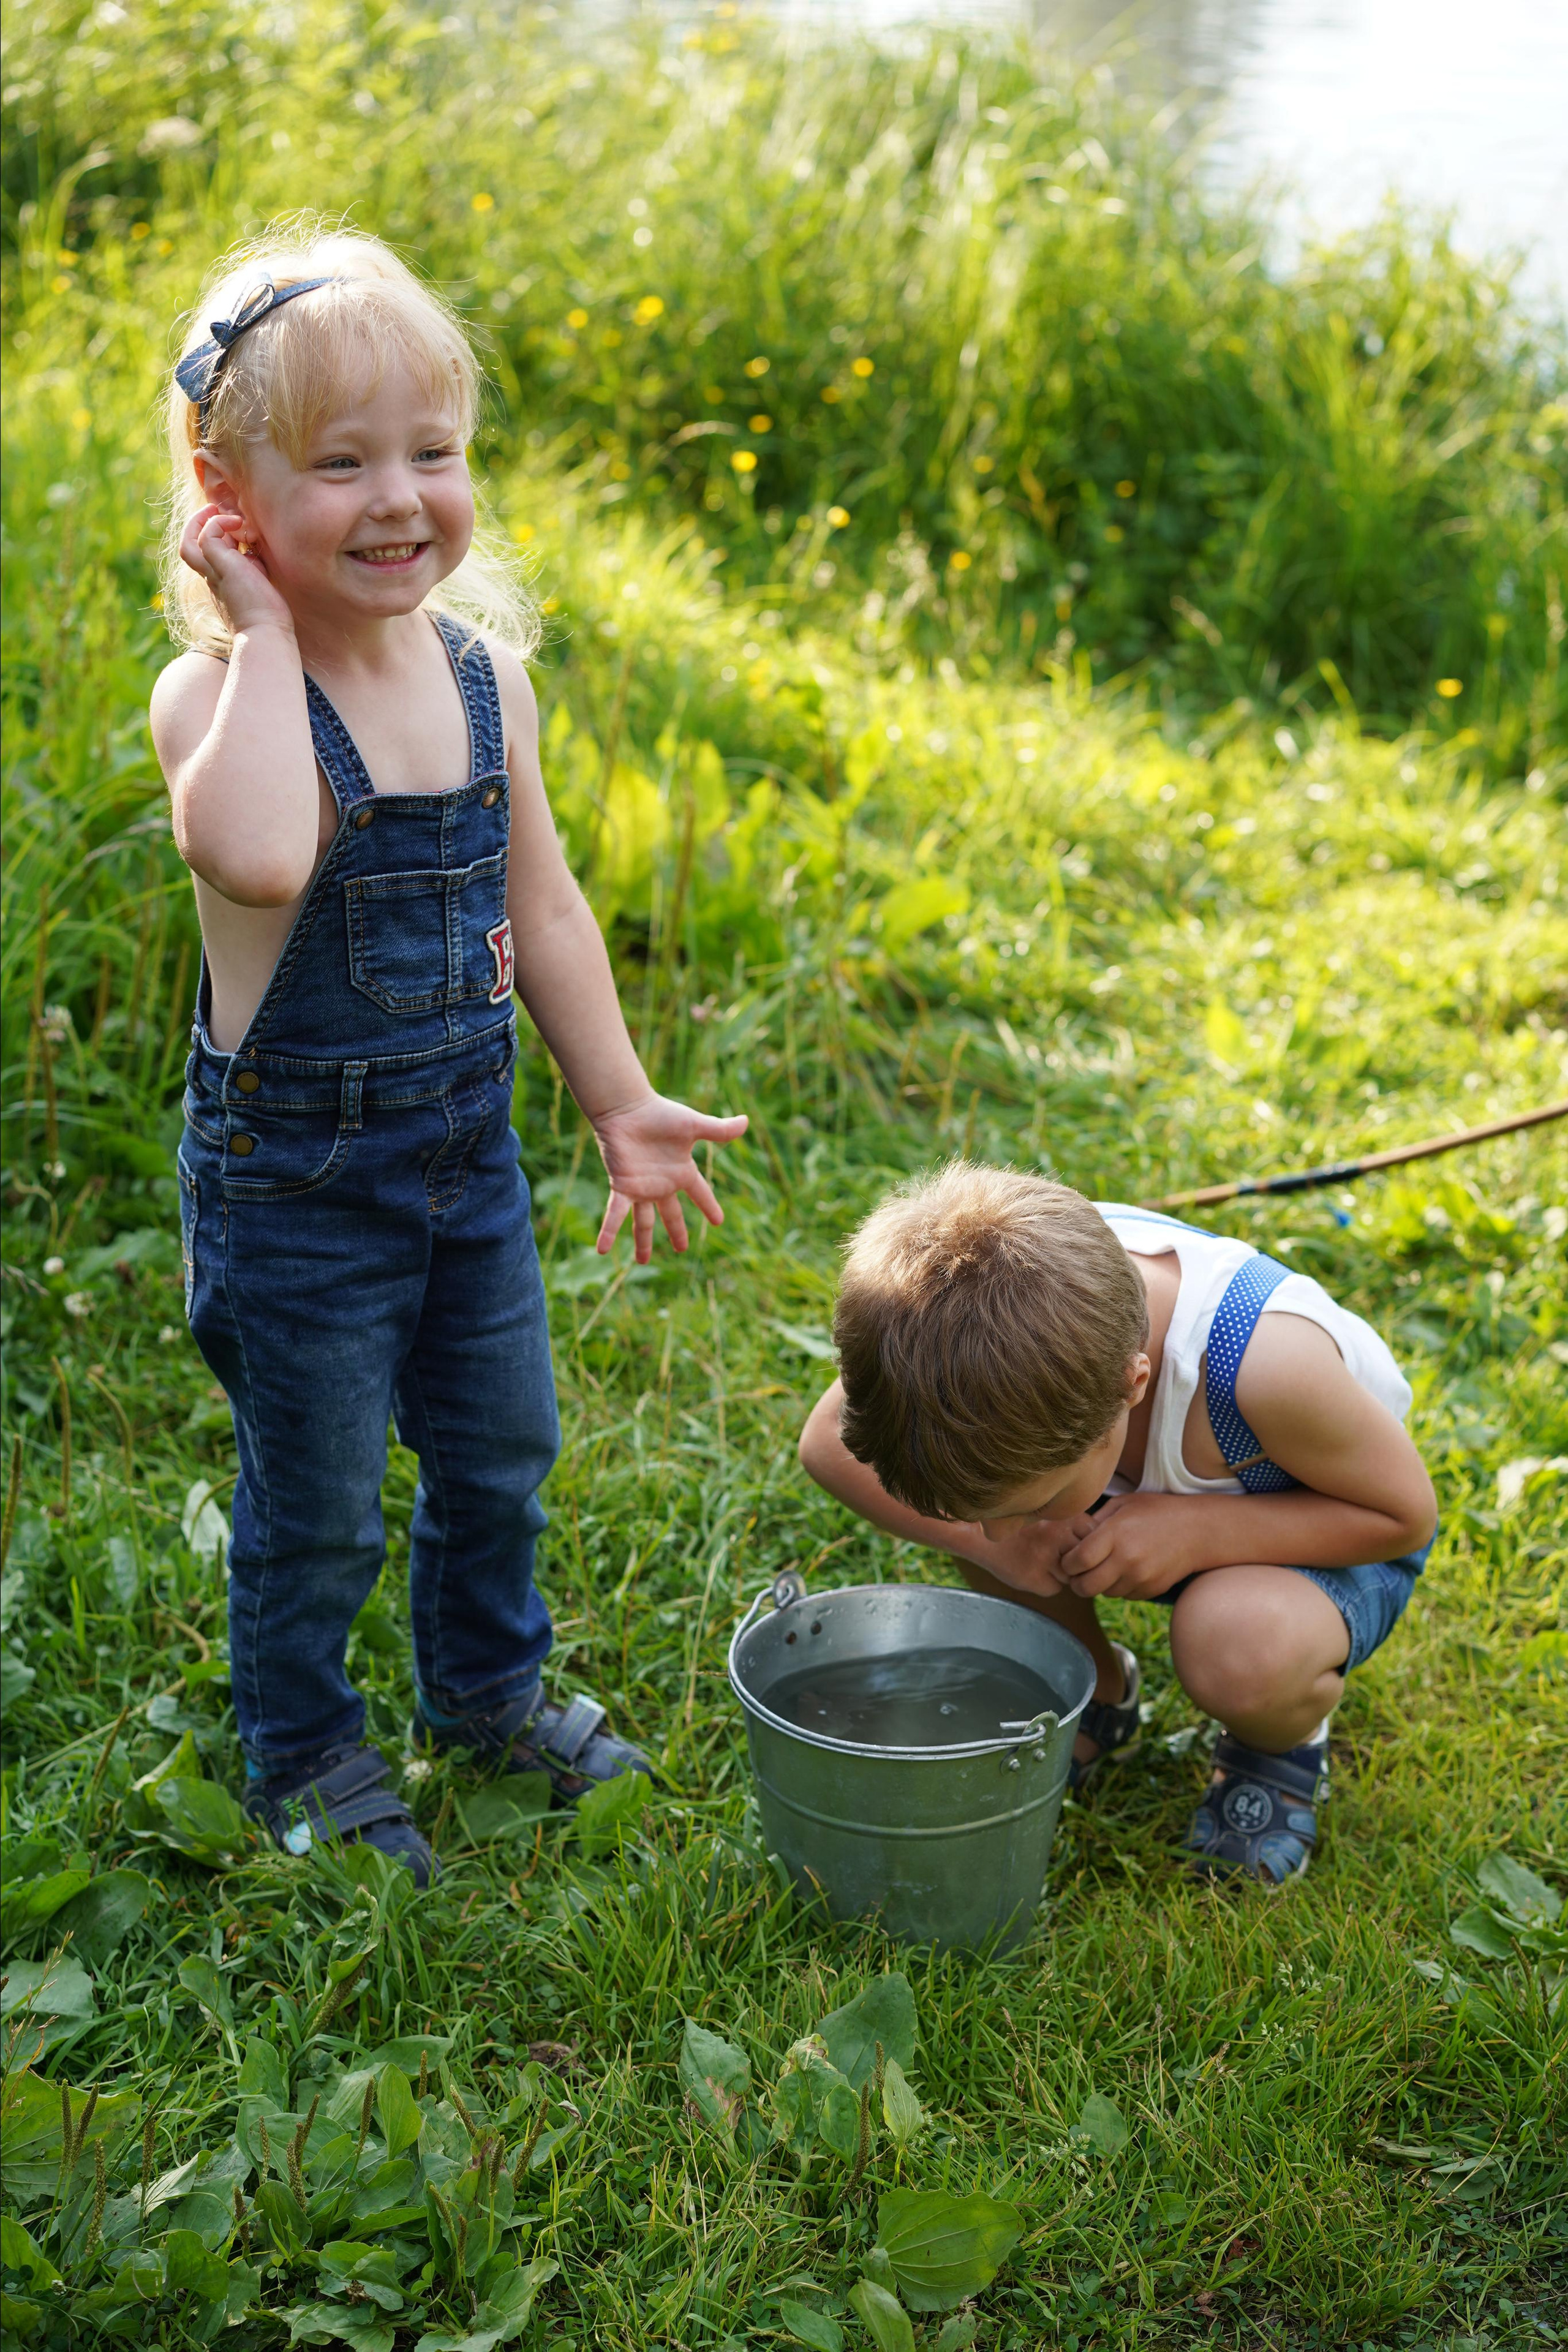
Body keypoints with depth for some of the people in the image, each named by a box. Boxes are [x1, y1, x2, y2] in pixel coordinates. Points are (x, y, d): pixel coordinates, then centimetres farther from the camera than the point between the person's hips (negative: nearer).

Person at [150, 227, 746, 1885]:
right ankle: (304, 1751, 35)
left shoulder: (481, 671, -2)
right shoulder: (220, 691, -22)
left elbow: (539, 907, 7)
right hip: (294, 1174, -6)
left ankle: (486, 1683, 47)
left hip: (468, 1145, 6)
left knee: (501, 1450, 22)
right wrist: (263, 628, -34)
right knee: (317, 1500, 10)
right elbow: (257, 859, -46)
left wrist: (620, 1103, 8)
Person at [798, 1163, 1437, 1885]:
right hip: (1140, 1499, 5)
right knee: (968, 1481, -21)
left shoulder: (1265, 1365, -42)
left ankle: (1285, 1740, 2)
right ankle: (1094, 1690, 7)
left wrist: (1196, 1530, -37)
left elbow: (1408, 1513, -23)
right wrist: (984, 1539, -33)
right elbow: (827, 1443, -17)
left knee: (1238, 1649, -37)